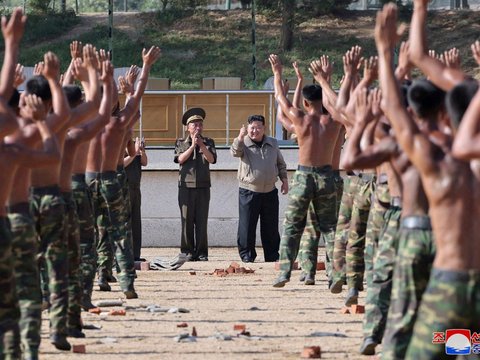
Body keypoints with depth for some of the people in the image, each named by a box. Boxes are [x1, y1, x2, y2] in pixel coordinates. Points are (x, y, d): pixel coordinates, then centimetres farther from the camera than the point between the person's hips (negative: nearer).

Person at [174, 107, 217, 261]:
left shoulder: (208, 142, 11)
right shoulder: (181, 143, 10)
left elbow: (211, 159, -4)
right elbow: (180, 159, -6)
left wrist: (202, 146, -18)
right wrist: (192, 146, -13)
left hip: (203, 186, 0)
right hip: (186, 185, 0)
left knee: (202, 220, -2)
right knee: (187, 220, -2)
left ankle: (202, 253, 1)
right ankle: (188, 252, 2)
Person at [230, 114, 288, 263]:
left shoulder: (273, 143, 10)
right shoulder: (244, 143, -2)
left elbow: (281, 164, 19)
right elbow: (235, 152, -25)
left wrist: (284, 180, 12)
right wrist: (240, 138, -41)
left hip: (270, 192, 3)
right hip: (248, 192, -3)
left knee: (271, 227, 7)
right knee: (247, 226, -3)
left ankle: (272, 255, 15)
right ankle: (246, 255, 5)